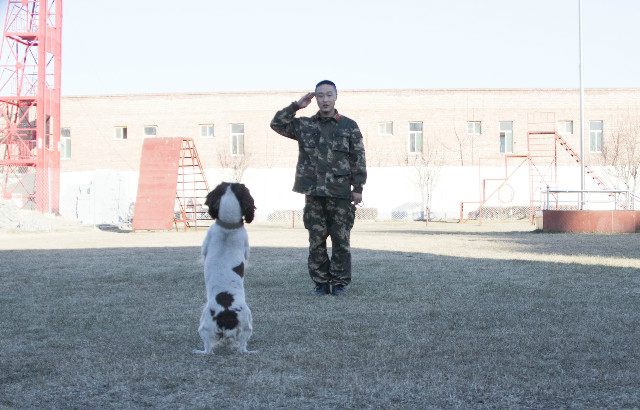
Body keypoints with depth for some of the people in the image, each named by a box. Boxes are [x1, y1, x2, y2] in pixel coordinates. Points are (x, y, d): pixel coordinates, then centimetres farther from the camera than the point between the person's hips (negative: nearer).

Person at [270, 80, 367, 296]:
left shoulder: (349, 126, 6)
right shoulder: (304, 125, 10)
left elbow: (358, 159, 4)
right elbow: (277, 124, 3)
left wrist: (358, 188, -1)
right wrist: (296, 106, -1)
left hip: (340, 193, -2)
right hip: (313, 193, 2)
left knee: (341, 240, 1)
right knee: (316, 241, 4)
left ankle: (340, 282, 11)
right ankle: (321, 282, 14)